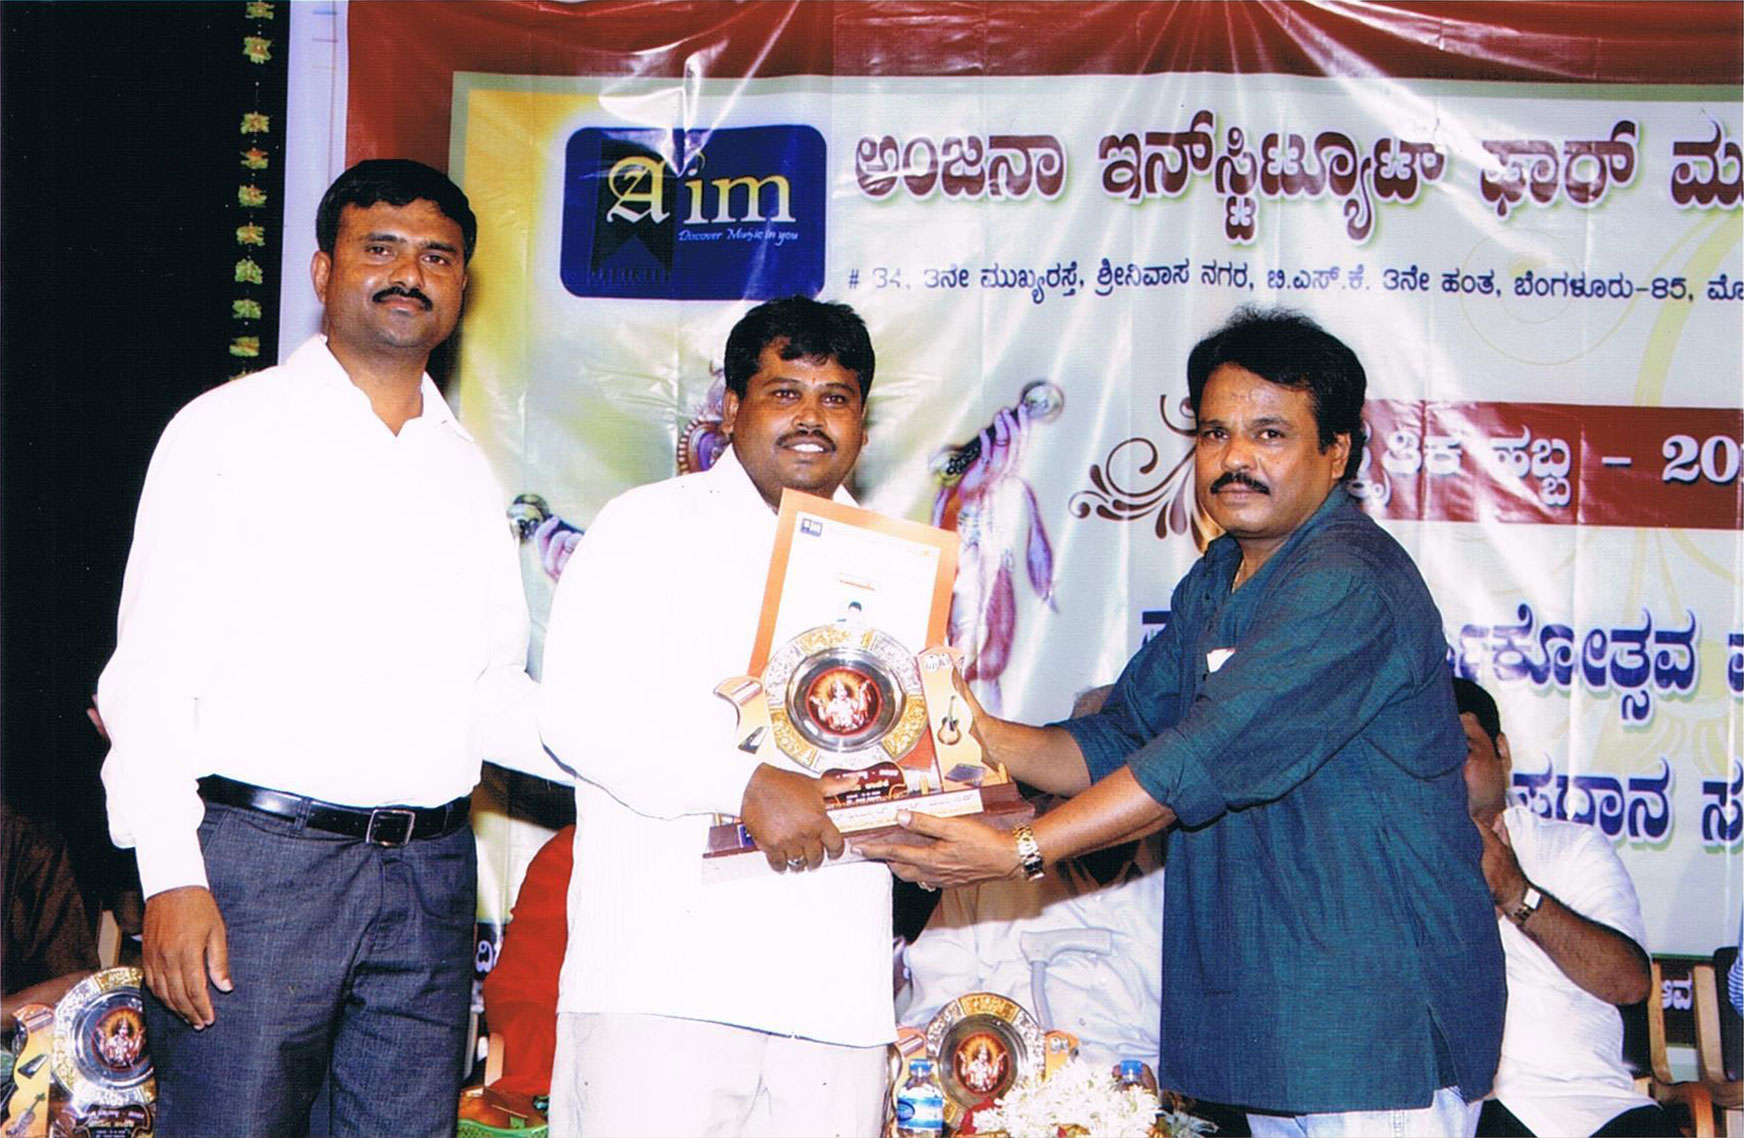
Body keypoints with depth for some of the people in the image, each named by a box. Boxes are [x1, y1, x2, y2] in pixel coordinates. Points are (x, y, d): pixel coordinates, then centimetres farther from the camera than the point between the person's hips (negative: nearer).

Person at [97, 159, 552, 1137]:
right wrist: (171, 874, -15)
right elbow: (152, 671, -4)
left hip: (429, 872, 5)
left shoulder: (468, 470, 16)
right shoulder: (230, 431, 2)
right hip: (256, 855, -4)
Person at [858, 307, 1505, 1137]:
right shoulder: (1215, 583, 14)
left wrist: (1019, 851, -23)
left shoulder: (1349, 584, -18)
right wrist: (985, 736, -2)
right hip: (1271, 1005, 8)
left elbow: (1207, 762, -24)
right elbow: (1119, 743, 15)